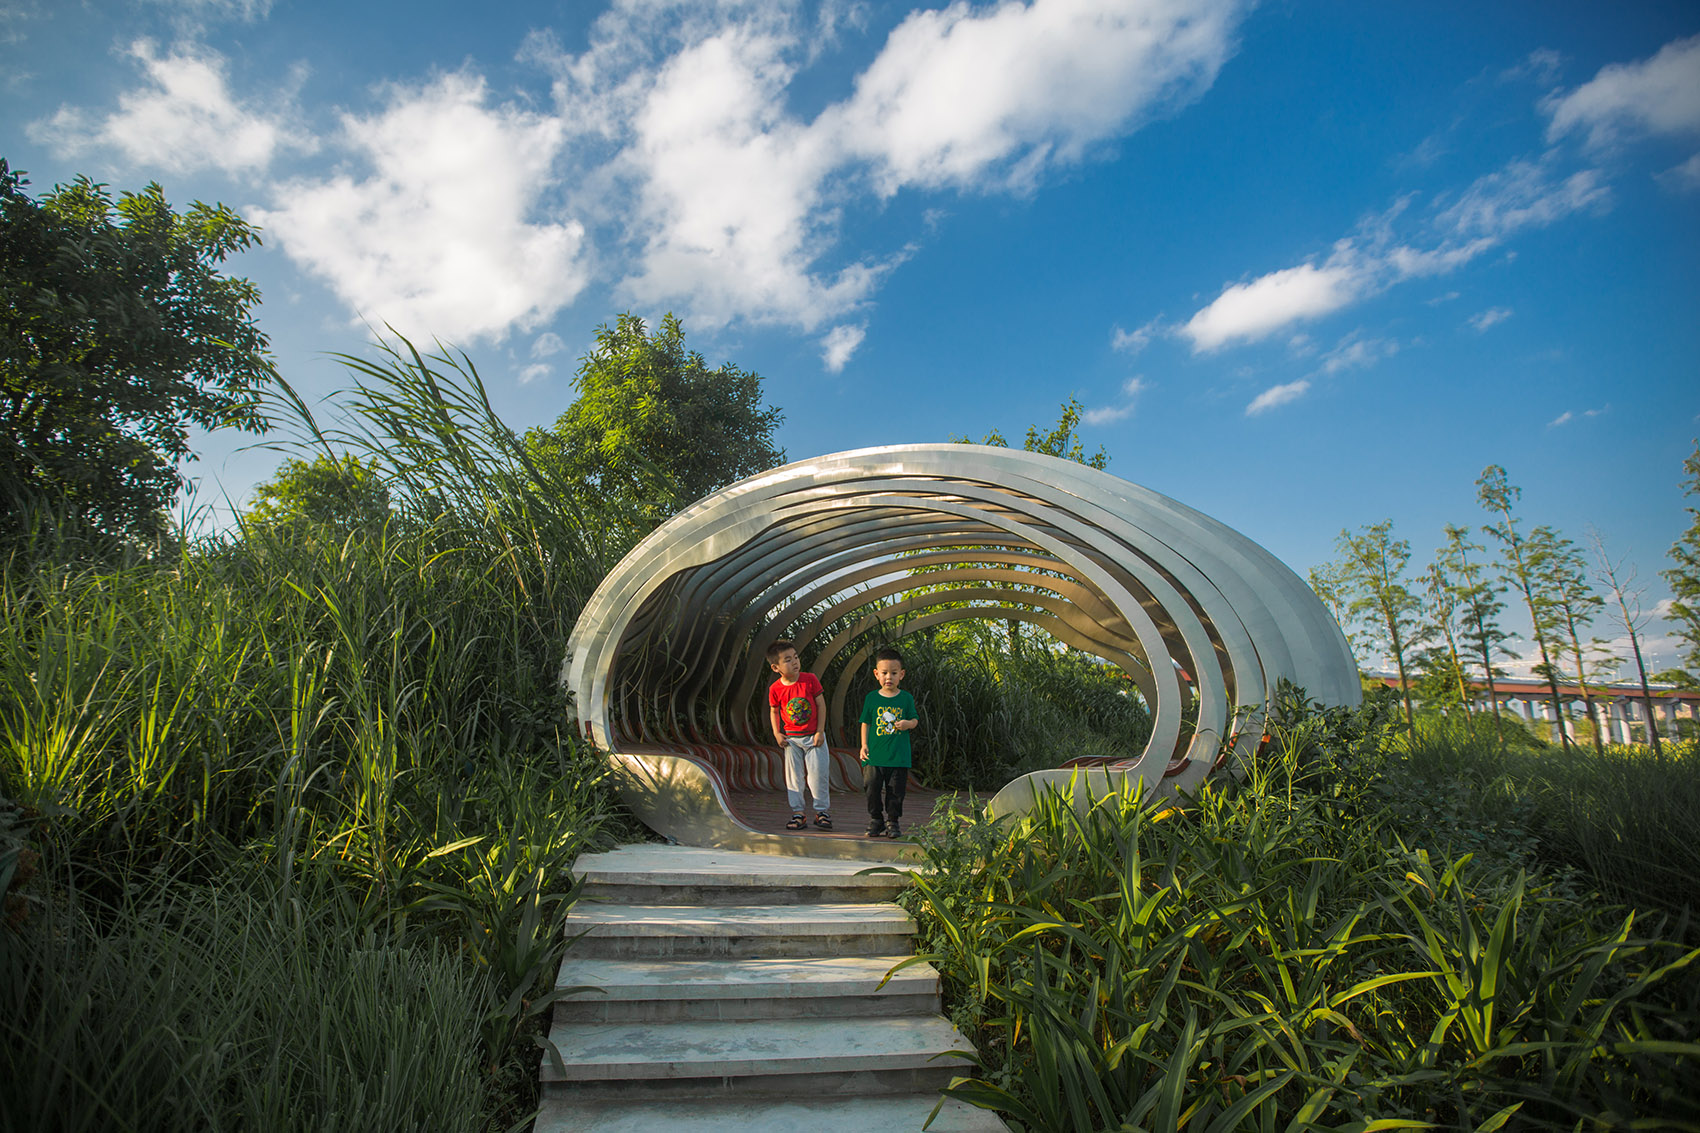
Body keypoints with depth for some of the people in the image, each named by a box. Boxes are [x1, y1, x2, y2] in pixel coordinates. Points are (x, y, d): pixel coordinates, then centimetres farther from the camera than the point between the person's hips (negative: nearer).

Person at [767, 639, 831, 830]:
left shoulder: (810, 679, -12)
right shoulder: (775, 689, -9)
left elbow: (821, 704, -6)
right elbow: (774, 711, 7)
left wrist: (820, 731, -8)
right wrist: (777, 733, -2)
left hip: (814, 736, -1)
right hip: (791, 739, 1)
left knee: (818, 774, -2)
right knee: (793, 776, 5)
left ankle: (822, 811, 13)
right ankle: (798, 814, 16)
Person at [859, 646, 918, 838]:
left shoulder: (906, 698, 3)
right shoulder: (871, 698, 3)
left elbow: (915, 720, 7)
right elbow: (866, 723, 7)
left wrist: (908, 724, -15)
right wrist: (864, 745, 0)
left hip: (899, 756, 0)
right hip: (875, 755, 0)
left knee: (895, 791, 4)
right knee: (873, 789, 3)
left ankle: (893, 822, 19)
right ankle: (876, 819, 20)